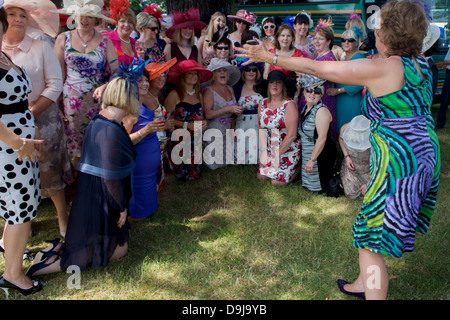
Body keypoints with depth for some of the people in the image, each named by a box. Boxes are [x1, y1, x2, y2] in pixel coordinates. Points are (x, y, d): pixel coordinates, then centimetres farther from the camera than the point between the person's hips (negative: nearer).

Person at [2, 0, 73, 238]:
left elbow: (55, 85, -6)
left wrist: (31, 113, -12)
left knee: (50, 170, 5)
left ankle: (62, 216, 21)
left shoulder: (41, 48, -2)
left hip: (43, 120, -2)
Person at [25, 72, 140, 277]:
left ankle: (58, 249, 16)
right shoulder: (111, 131, -27)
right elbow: (112, 176, -25)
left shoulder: (99, 120, 4)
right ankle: (52, 263, 3)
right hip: (101, 203, -10)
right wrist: (122, 207, -15)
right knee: (117, 250, 7)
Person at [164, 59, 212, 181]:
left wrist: (204, 122, 0)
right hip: (179, 141, -5)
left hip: (196, 140, 6)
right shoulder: (174, 95, -9)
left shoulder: (199, 95, 12)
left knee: (194, 174, 4)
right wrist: (187, 125, -17)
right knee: (182, 174, -4)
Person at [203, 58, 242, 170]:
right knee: (214, 165, -4)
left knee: (225, 162, 9)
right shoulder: (209, 91, -11)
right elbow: (207, 114, -22)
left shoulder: (230, 88, 10)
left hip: (227, 131, 7)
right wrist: (227, 109, -26)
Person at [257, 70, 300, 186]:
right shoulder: (263, 103, 2)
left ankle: (297, 169, 16)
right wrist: (264, 152, -5)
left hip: (288, 149, -6)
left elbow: (291, 135, -19)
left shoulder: (289, 105, -16)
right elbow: (262, 129, 2)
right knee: (260, 176, 3)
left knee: (277, 181, -11)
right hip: (270, 149, 6)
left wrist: (277, 154, -15)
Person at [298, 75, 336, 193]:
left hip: (320, 155, -9)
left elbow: (322, 138, -24)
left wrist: (312, 160, -24)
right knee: (307, 185, 19)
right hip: (306, 154, 9)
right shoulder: (305, 108, 8)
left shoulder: (322, 110, -19)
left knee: (318, 189, 0)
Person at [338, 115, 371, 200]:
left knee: (364, 196, -10)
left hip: (369, 169, -2)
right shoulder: (345, 128, -27)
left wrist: (368, 184, -19)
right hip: (351, 164, 2)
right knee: (351, 194, -7)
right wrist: (346, 157, -11)